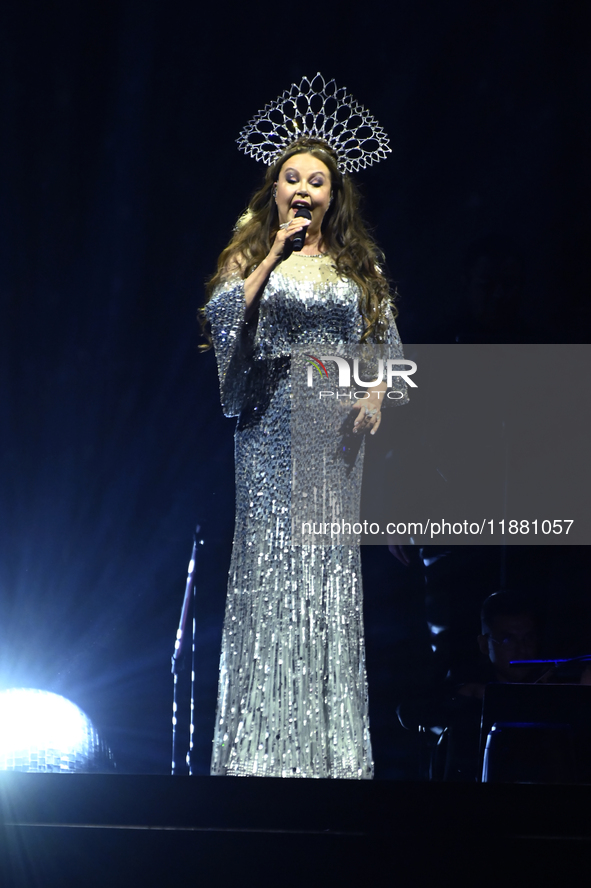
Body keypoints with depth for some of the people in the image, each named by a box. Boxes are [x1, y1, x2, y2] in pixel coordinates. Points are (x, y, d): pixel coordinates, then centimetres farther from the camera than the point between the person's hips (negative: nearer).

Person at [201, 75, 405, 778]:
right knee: (268, 555, -6)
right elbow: (224, 316, -8)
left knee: (331, 561, -1)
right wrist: (275, 253, -9)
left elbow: (385, 338, 12)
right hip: (271, 423, -1)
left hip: (335, 423, 1)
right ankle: (263, 743, -4)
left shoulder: (358, 262, 12)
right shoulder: (252, 253, 8)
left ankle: (329, 742, 1)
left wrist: (375, 394, -5)